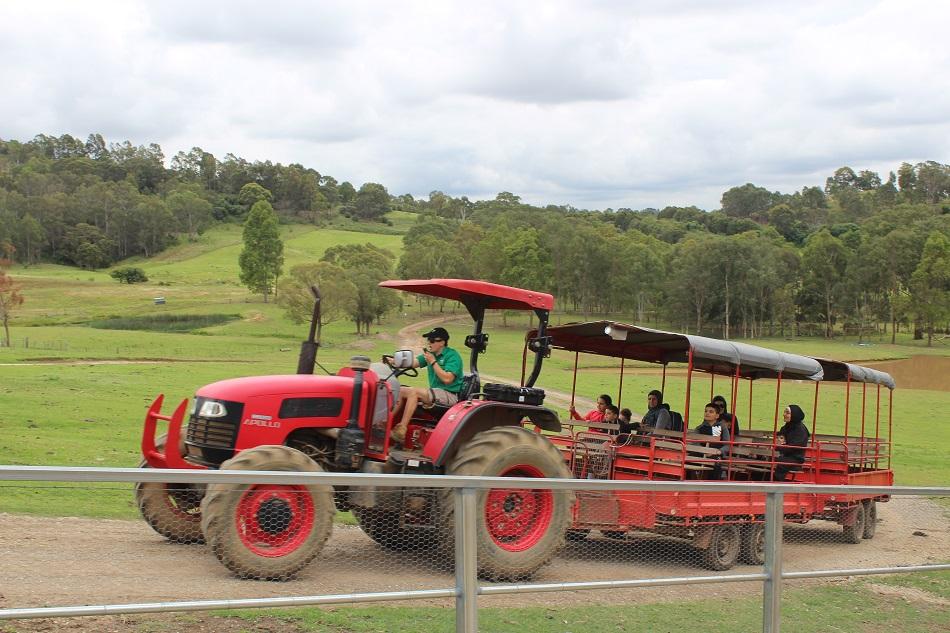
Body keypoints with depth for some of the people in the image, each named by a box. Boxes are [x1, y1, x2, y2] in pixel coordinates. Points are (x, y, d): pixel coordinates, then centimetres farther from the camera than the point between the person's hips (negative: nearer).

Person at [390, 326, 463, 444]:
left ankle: (401, 430, -30)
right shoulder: (431, 354, 14)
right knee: (401, 391, -2)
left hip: (450, 395, -9)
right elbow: (413, 363, 4)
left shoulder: (452, 356, -10)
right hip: (435, 392, 9)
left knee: (414, 392, -27)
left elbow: (447, 379, -22)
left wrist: (433, 362, -18)